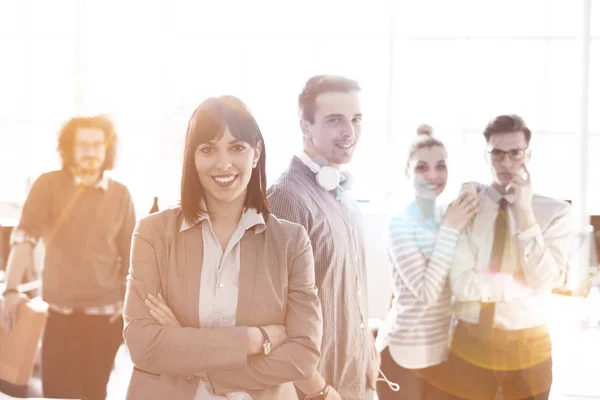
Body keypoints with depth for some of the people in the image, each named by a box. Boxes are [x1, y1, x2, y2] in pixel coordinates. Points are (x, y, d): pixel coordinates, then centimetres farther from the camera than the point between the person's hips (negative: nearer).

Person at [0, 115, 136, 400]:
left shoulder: (120, 194, 1)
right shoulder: (49, 185, -4)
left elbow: (131, 254, 6)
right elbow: (25, 237, -15)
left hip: (106, 314, 1)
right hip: (61, 313, -1)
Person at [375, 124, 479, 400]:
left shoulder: (449, 217, 5)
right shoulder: (399, 222, -13)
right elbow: (426, 291, -21)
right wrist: (450, 229, -19)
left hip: (444, 348, 6)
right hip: (403, 351, -6)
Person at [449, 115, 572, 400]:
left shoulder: (554, 212, -4)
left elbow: (543, 281, -16)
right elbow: (461, 284, -14)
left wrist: (524, 212, -19)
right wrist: (523, 283, -14)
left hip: (529, 345, 0)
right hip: (471, 342, 0)